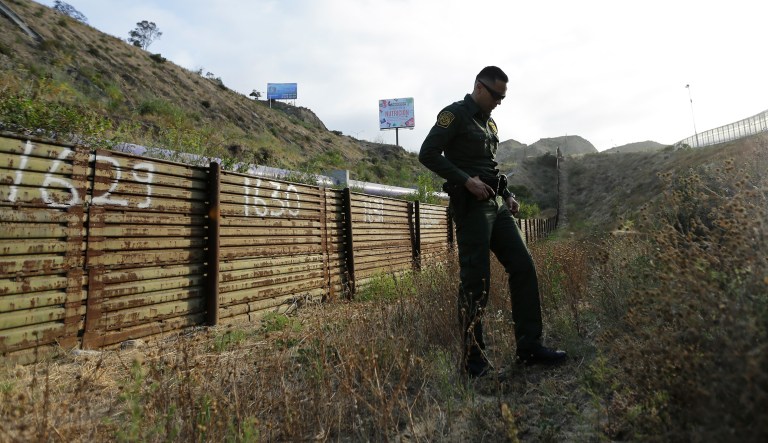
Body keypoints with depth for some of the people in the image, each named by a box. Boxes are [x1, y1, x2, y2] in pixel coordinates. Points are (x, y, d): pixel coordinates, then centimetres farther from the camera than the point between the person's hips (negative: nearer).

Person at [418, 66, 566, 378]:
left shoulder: (490, 123, 23)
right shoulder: (455, 114, -3)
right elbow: (428, 154, -13)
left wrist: (508, 195, 13)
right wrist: (466, 180, -20)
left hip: (496, 205, 9)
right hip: (470, 206, -8)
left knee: (523, 267, 3)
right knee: (475, 282, -7)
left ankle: (529, 347, 11)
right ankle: (473, 358, 5)